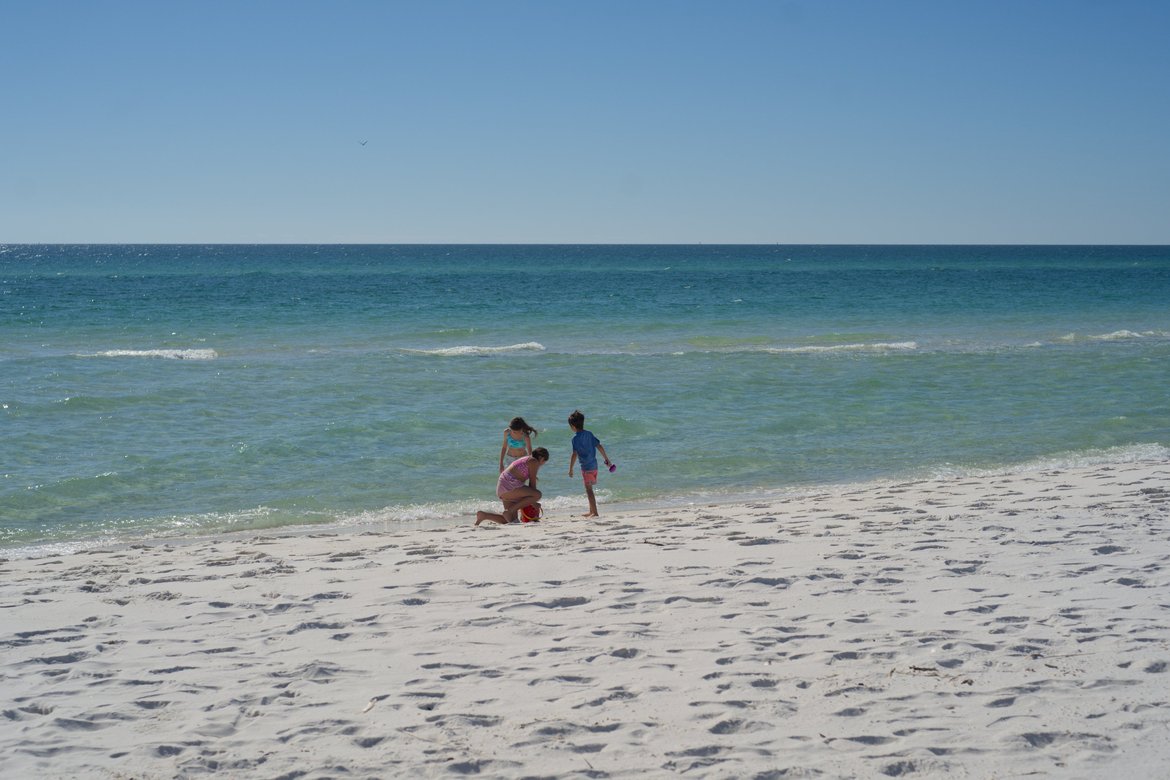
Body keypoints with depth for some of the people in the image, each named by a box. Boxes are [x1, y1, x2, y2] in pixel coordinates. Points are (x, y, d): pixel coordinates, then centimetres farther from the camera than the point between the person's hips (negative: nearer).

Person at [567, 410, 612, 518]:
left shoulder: (576, 438, -13)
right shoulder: (589, 434, 7)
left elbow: (575, 454, -19)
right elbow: (599, 446, 7)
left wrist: (570, 469, -14)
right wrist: (606, 459, 16)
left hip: (586, 466, -7)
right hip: (594, 465, 7)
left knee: (589, 489, -4)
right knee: (589, 489, 18)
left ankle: (595, 512, -9)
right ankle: (591, 511, 25)